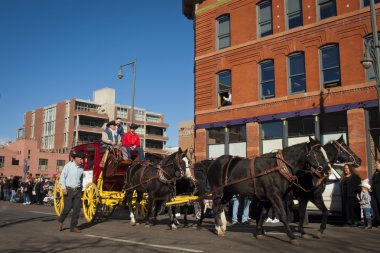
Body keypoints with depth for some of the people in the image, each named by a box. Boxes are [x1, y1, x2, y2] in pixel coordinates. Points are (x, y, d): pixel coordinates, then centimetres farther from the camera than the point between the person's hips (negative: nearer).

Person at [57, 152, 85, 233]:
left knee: (77, 209, 1)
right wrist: (64, 188, -14)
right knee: (67, 208, -3)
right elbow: (62, 177, -7)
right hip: (68, 190, -5)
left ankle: (73, 226, 10)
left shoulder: (81, 168, 8)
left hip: (77, 190, 5)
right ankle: (60, 221, 24)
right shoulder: (68, 165, -7)